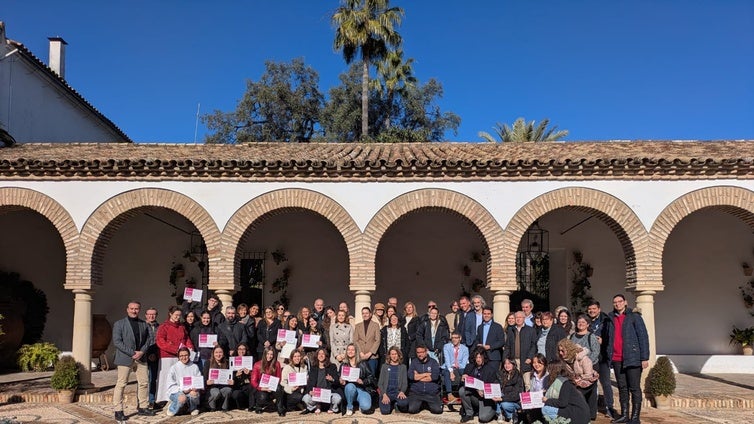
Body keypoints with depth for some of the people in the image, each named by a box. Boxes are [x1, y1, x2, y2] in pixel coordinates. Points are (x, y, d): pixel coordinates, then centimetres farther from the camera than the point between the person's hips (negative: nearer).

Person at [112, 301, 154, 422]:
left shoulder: (143, 324, 12)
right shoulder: (119, 324, -2)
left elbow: (148, 339, 12)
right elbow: (116, 342, -9)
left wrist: (142, 352, -7)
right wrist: (132, 353, -15)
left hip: (141, 358, 5)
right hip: (125, 358, -5)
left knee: (144, 383, 7)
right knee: (121, 384, -2)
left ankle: (143, 407, 18)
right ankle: (118, 411, 6)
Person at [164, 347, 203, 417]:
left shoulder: (194, 367, 9)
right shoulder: (173, 368, 1)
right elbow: (170, 385, -3)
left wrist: (195, 388, -18)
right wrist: (182, 390, -18)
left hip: (191, 390, 2)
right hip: (176, 392, -2)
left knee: (194, 394, -33)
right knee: (183, 398, -35)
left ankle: (193, 408, 1)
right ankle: (171, 410, -2)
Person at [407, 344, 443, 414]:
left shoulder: (433, 362, 4)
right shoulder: (414, 362, 6)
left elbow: (435, 376, -11)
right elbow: (410, 376, -9)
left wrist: (418, 376, -6)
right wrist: (426, 374, -6)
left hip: (432, 393, 0)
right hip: (416, 393, 0)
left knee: (438, 410, -15)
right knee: (411, 410, -18)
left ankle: (428, 404, 18)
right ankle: (420, 404, 15)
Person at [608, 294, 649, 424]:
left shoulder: (634, 317, -2)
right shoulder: (611, 319, 12)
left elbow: (643, 337, -5)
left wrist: (645, 358, -11)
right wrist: (609, 356, 10)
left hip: (633, 359, -5)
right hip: (617, 360, 5)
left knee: (634, 388, -1)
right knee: (622, 388, 11)